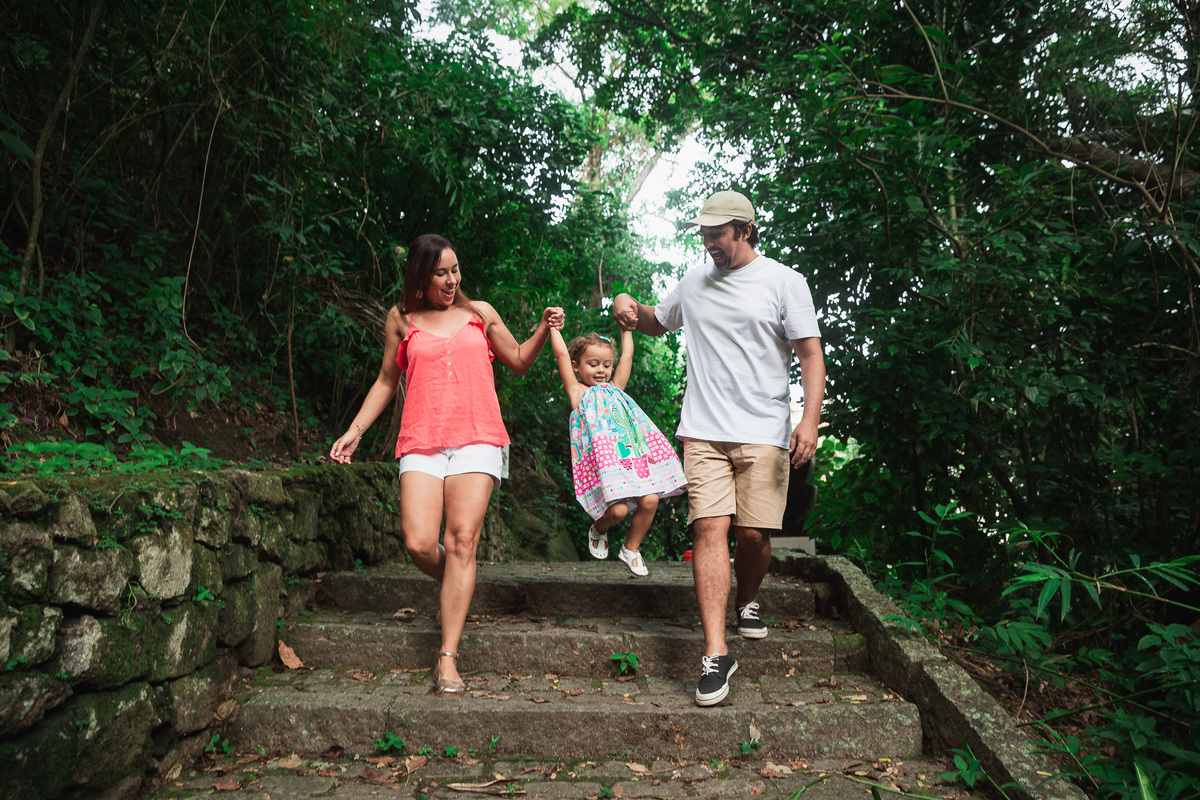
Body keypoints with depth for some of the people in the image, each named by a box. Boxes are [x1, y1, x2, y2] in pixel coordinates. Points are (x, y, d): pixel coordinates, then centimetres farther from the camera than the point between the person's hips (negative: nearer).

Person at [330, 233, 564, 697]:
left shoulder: (479, 313, 15)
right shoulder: (401, 319, 14)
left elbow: (519, 363, 23)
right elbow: (386, 381, 21)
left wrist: (544, 330, 5)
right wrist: (355, 430, 12)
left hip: (476, 439, 0)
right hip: (421, 443, 1)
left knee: (462, 541, -12)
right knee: (418, 545, -14)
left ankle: (448, 659, -9)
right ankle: (457, 589, 22)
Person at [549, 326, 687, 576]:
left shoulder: (615, 389, 24)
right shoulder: (578, 392, 12)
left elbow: (627, 355, 28)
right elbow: (561, 354, 7)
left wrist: (626, 327, 35)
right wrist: (554, 327, 13)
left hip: (633, 455, 5)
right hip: (603, 459, -5)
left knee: (650, 500, -10)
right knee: (617, 509, -20)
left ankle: (631, 548, 16)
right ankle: (598, 529, 18)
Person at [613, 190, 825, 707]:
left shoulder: (784, 282, 3)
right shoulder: (694, 283, 15)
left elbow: (811, 354, -1)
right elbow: (658, 322, 33)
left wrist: (810, 418, -13)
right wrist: (630, 310, 10)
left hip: (765, 433, -2)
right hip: (704, 431, 2)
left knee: (754, 533, 0)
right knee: (710, 528, -10)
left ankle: (747, 603, 33)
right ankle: (716, 653, -9)